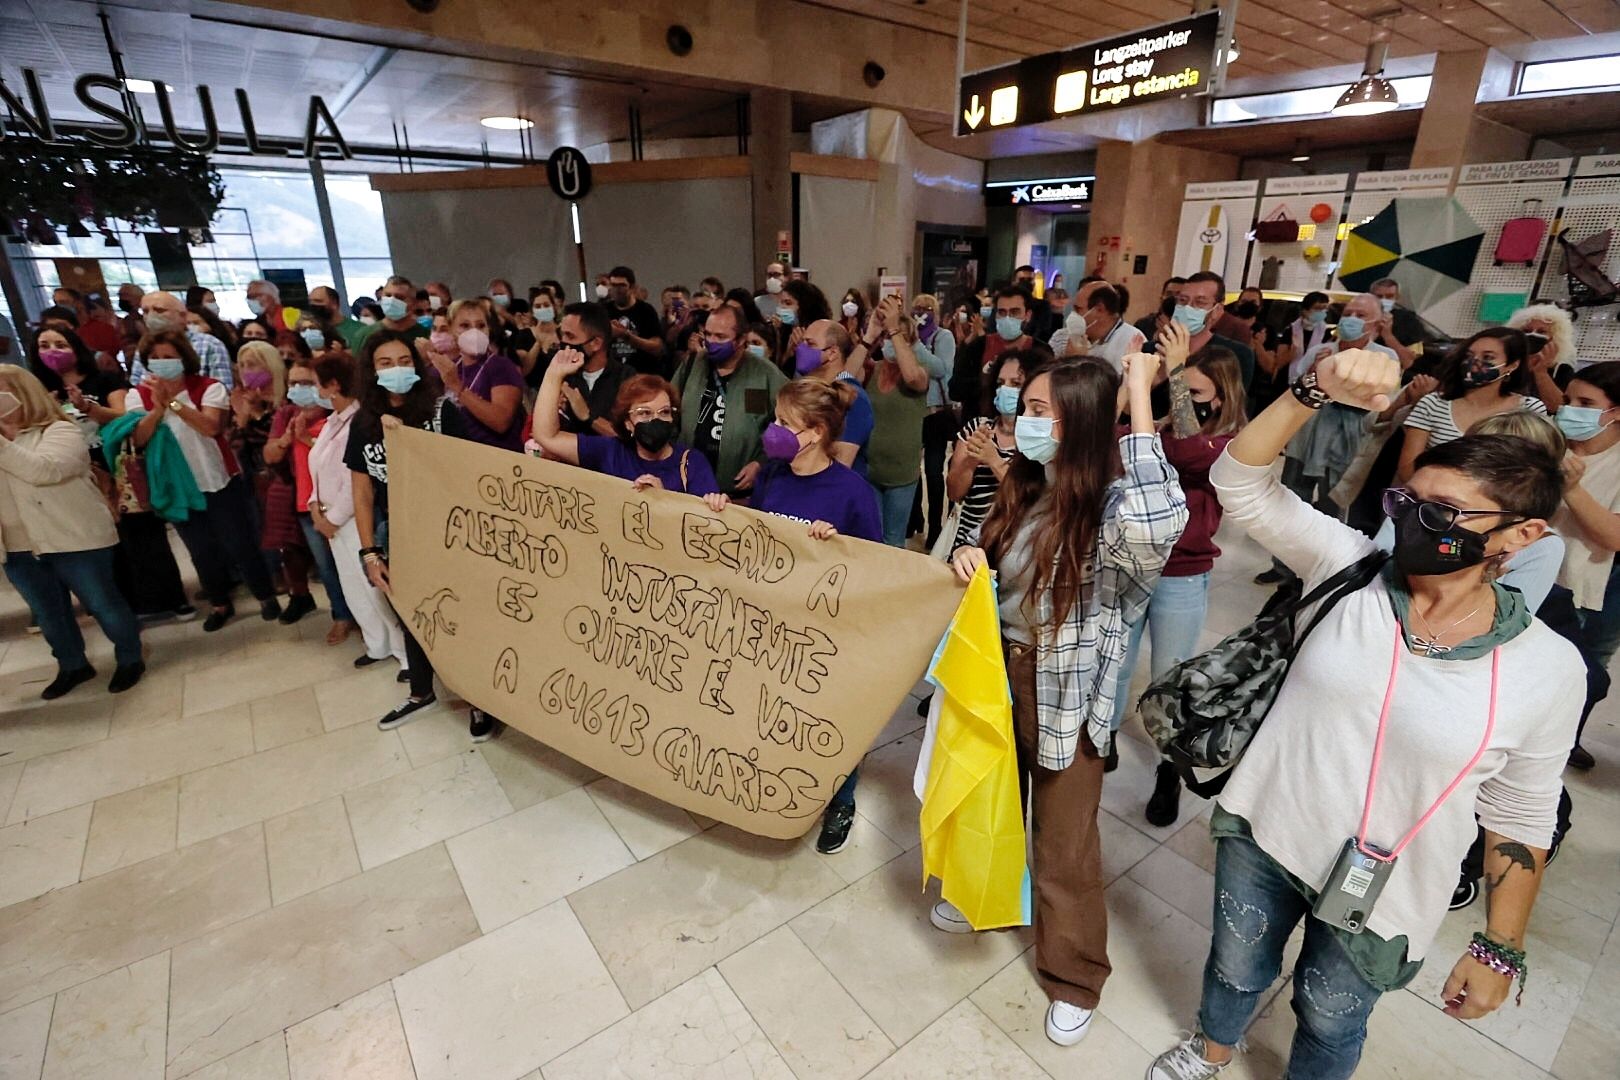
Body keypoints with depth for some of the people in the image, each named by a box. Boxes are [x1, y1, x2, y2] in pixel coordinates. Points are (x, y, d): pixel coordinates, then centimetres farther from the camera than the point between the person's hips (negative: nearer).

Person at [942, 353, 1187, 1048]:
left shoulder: (1112, 504, -22)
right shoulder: (1023, 485, -1)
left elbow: (1158, 525, -46)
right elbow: (985, 551, 14)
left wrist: (1139, 397, -36)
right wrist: (967, 554, -12)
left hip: (1064, 690, -6)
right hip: (1000, 667, 6)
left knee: (1064, 841, 12)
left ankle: (1073, 979, 37)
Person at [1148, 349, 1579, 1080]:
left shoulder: (1549, 669, -15)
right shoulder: (1353, 569, -14)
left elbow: (1521, 816, -5)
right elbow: (1240, 483, -22)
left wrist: (1500, 950, 0)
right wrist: (1317, 392, -35)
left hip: (1380, 897, -1)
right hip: (1261, 834, 2)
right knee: (1235, 970, 27)